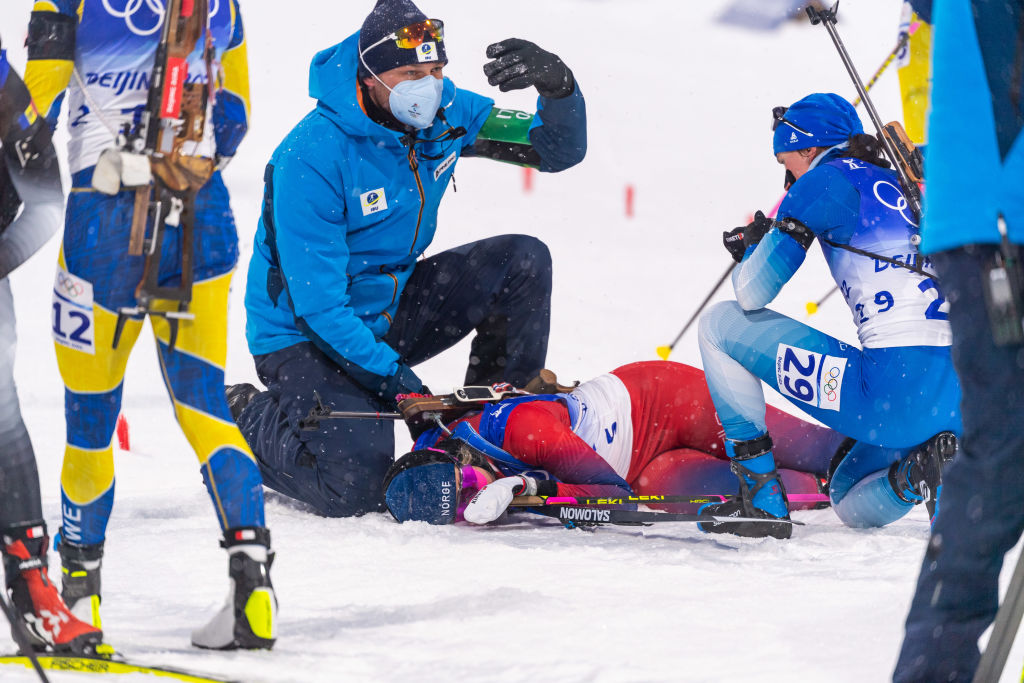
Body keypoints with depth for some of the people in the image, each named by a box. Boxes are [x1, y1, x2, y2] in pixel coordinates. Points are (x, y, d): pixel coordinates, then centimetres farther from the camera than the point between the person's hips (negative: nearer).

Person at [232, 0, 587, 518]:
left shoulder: (443, 113, -8)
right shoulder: (312, 158, -27)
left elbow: (559, 149, -3)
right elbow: (318, 304, -26)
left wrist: (558, 86, -26)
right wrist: (401, 386, -31)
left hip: (390, 310, 7)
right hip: (305, 338, -7)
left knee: (523, 261, -11)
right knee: (356, 486, -26)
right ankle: (251, 420, 5)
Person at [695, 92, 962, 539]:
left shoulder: (828, 178, 1)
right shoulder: (901, 185, 22)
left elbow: (753, 295, -2)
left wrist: (751, 248, 22)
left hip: (897, 394, -8)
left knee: (719, 324, 9)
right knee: (848, 502, 34)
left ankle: (760, 495, 8)